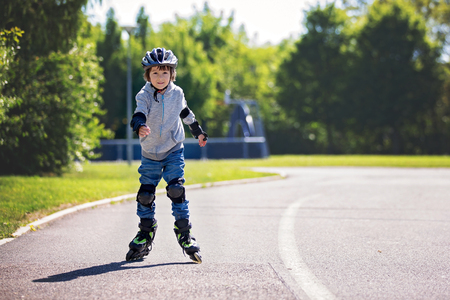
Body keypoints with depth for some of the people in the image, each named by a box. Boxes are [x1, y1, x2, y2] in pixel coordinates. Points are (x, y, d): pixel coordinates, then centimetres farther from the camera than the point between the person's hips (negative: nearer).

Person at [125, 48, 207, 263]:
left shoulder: (177, 93, -2)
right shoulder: (144, 96, -11)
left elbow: (185, 113, 17)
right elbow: (139, 114, -29)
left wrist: (198, 132, 30)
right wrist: (140, 127, -53)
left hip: (174, 151, 0)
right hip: (150, 154, 0)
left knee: (176, 189, -15)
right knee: (145, 194, 1)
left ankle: (184, 234, -8)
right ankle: (145, 234, 19)